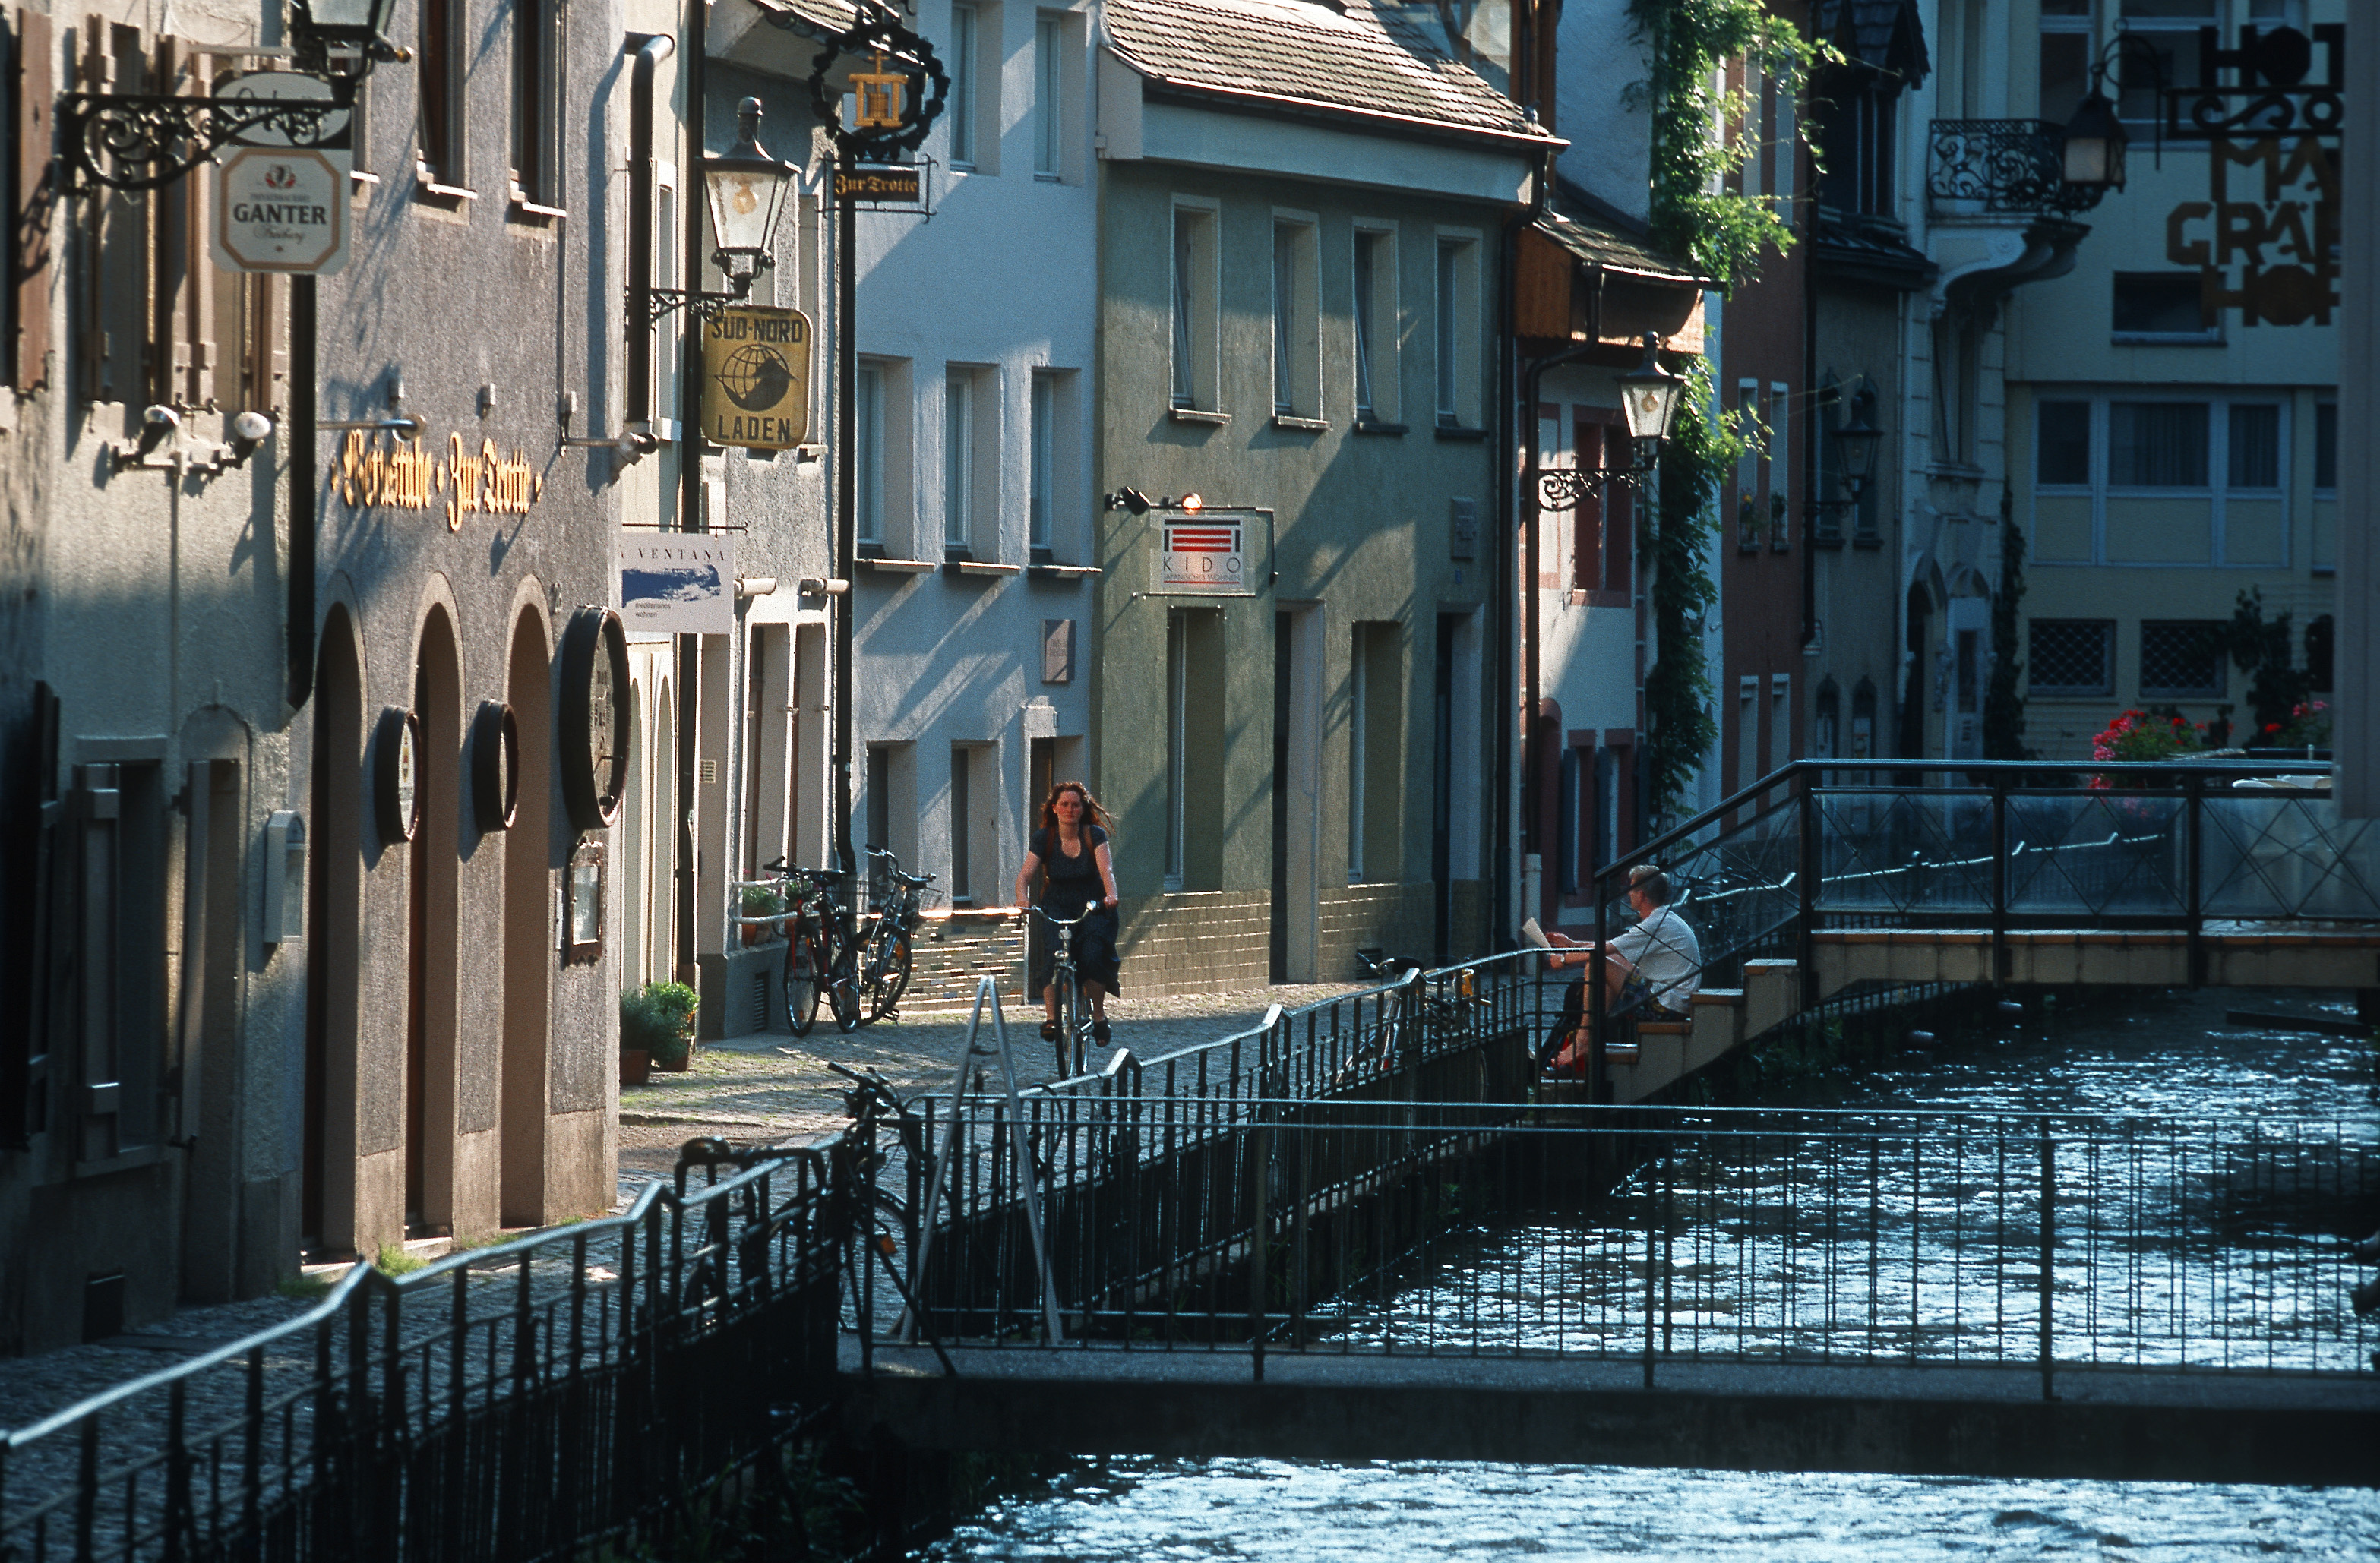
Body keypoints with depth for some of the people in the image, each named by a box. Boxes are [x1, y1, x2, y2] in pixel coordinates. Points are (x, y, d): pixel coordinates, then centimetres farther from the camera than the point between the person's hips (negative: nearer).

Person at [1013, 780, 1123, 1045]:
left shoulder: (1094, 835, -7)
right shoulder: (1044, 837, -4)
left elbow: (1106, 869, -21)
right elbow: (1025, 874, -12)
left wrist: (1111, 895, -42)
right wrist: (1022, 897, -35)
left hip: (1093, 907, -1)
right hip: (1057, 908, 1)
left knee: (1092, 956, -25)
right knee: (1052, 954, -26)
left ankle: (1099, 1016, -5)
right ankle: (1051, 1019, -25)